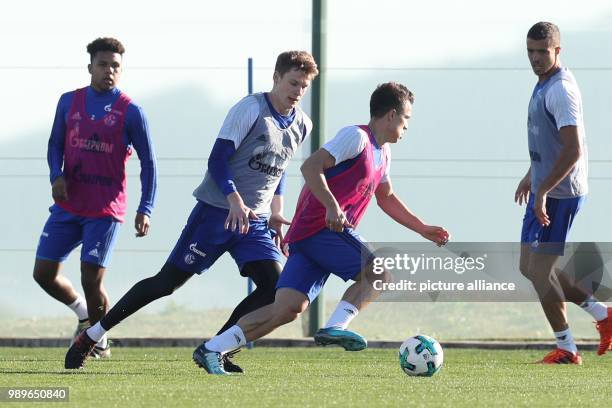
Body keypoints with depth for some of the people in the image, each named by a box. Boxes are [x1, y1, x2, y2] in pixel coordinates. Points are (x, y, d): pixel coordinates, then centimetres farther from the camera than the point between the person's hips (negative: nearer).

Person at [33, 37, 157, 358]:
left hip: (106, 209, -4)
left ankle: (99, 340, 13)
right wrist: (56, 175, -5)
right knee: (43, 273, 1)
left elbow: (148, 163, 1)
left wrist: (145, 209, -7)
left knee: (91, 280, -10)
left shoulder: (130, 112, -3)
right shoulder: (69, 102, 8)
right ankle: (84, 313, 28)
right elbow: (55, 144, 16)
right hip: (67, 205, 4)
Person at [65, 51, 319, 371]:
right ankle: (90, 337, 6)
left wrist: (275, 212, 15)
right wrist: (235, 201, -29)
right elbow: (218, 159, -16)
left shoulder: (301, 125, 9)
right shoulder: (251, 109, -12)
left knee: (273, 285, -14)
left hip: (255, 220, 6)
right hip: (216, 210, -6)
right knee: (169, 281, -5)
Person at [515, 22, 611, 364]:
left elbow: (573, 149, -27)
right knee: (530, 268, 13)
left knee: (539, 269, -5)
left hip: (559, 194, -10)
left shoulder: (561, 90, -20)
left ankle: (566, 349, 6)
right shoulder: (545, 84, 12)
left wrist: (543, 191, -27)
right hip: (544, 189, 10)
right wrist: (531, 176, 31)